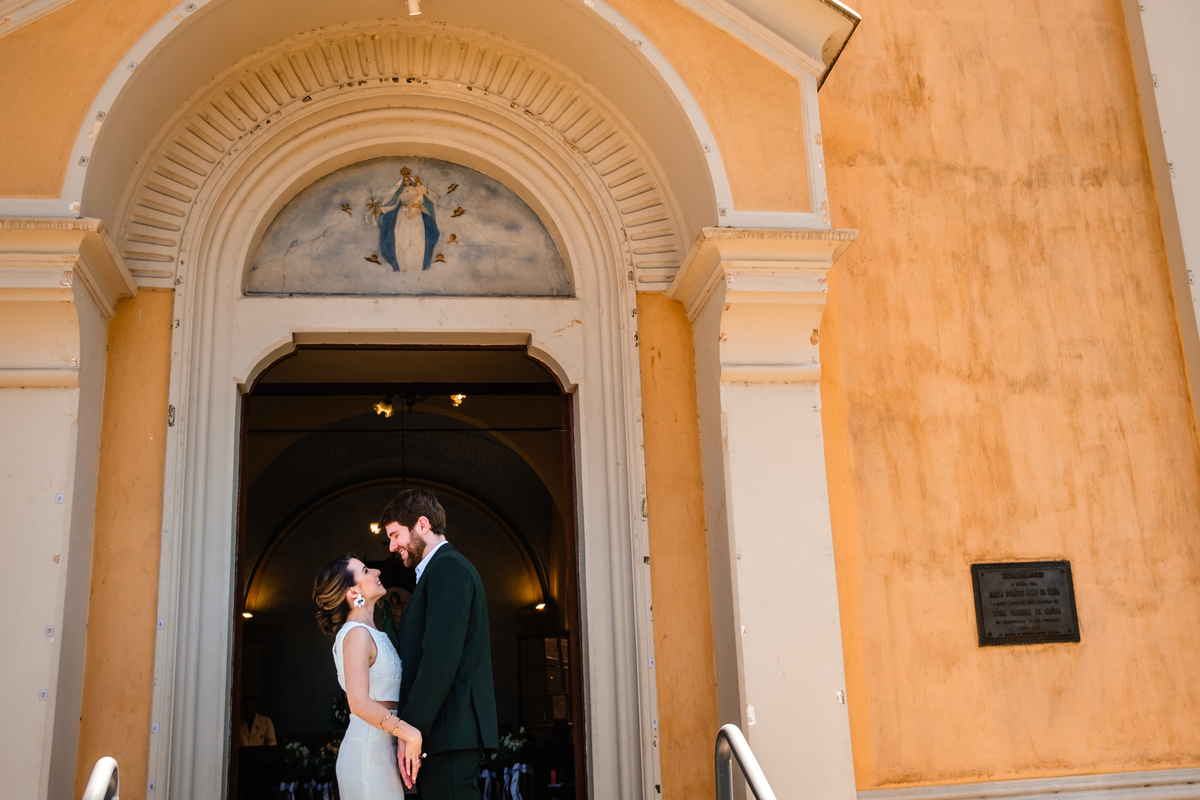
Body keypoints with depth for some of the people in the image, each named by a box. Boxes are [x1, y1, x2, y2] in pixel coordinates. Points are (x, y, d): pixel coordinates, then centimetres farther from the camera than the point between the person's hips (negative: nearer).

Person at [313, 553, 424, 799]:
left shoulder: (370, 633, 16)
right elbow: (359, 702, -24)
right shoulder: (357, 634, -13)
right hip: (370, 750, -9)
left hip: (381, 746, 9)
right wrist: (410, 734, -21)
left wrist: (405, 738, -2)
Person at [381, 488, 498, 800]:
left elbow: (441, 657, -19)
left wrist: (410, 730, -18)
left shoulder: (447, 567, -9)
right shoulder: (447, 567, 22)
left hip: (450, 734, -10)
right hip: (450, 732, 10)